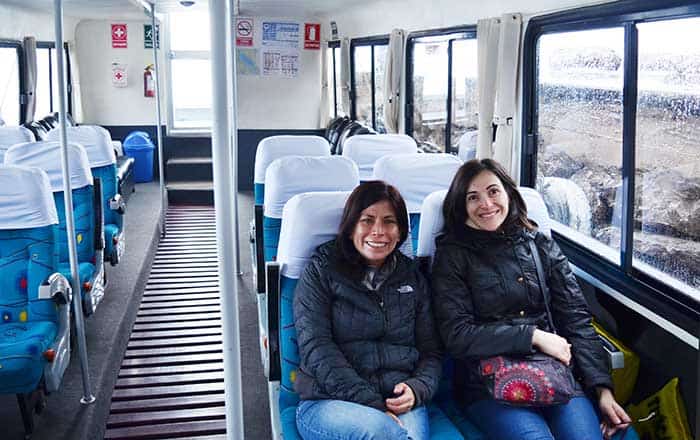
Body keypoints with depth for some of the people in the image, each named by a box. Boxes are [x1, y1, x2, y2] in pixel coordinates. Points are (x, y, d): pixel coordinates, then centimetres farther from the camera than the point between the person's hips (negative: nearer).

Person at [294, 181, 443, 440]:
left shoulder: (413, 279, 17)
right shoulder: (321, 273, 4)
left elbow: (431, 351, 16)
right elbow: (316, 350, -7)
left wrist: (417, 389, -7)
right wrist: (372, 405, -15)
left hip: (400, 404, 2)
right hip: (329, 401, -2)